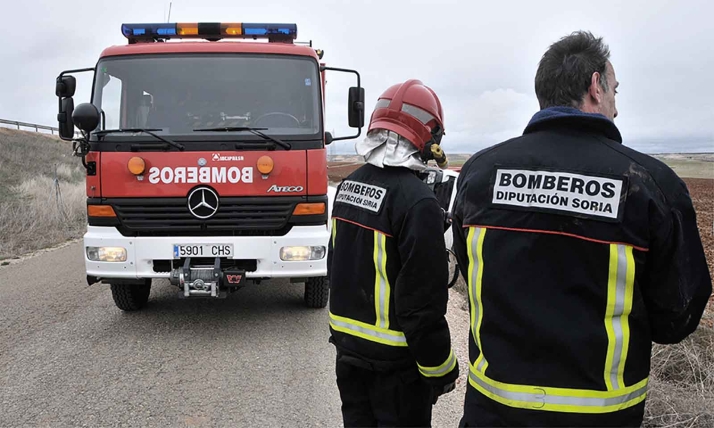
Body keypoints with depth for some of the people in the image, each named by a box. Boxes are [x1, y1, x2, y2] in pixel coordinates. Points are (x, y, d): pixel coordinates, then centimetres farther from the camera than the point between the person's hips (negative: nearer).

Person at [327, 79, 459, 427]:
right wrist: (440, 369, -13)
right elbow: (423, 301, -23)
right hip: (394, 359, -7)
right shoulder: (416, 202, -24)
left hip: (347, 346, 8)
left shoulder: (348, 186, 2)